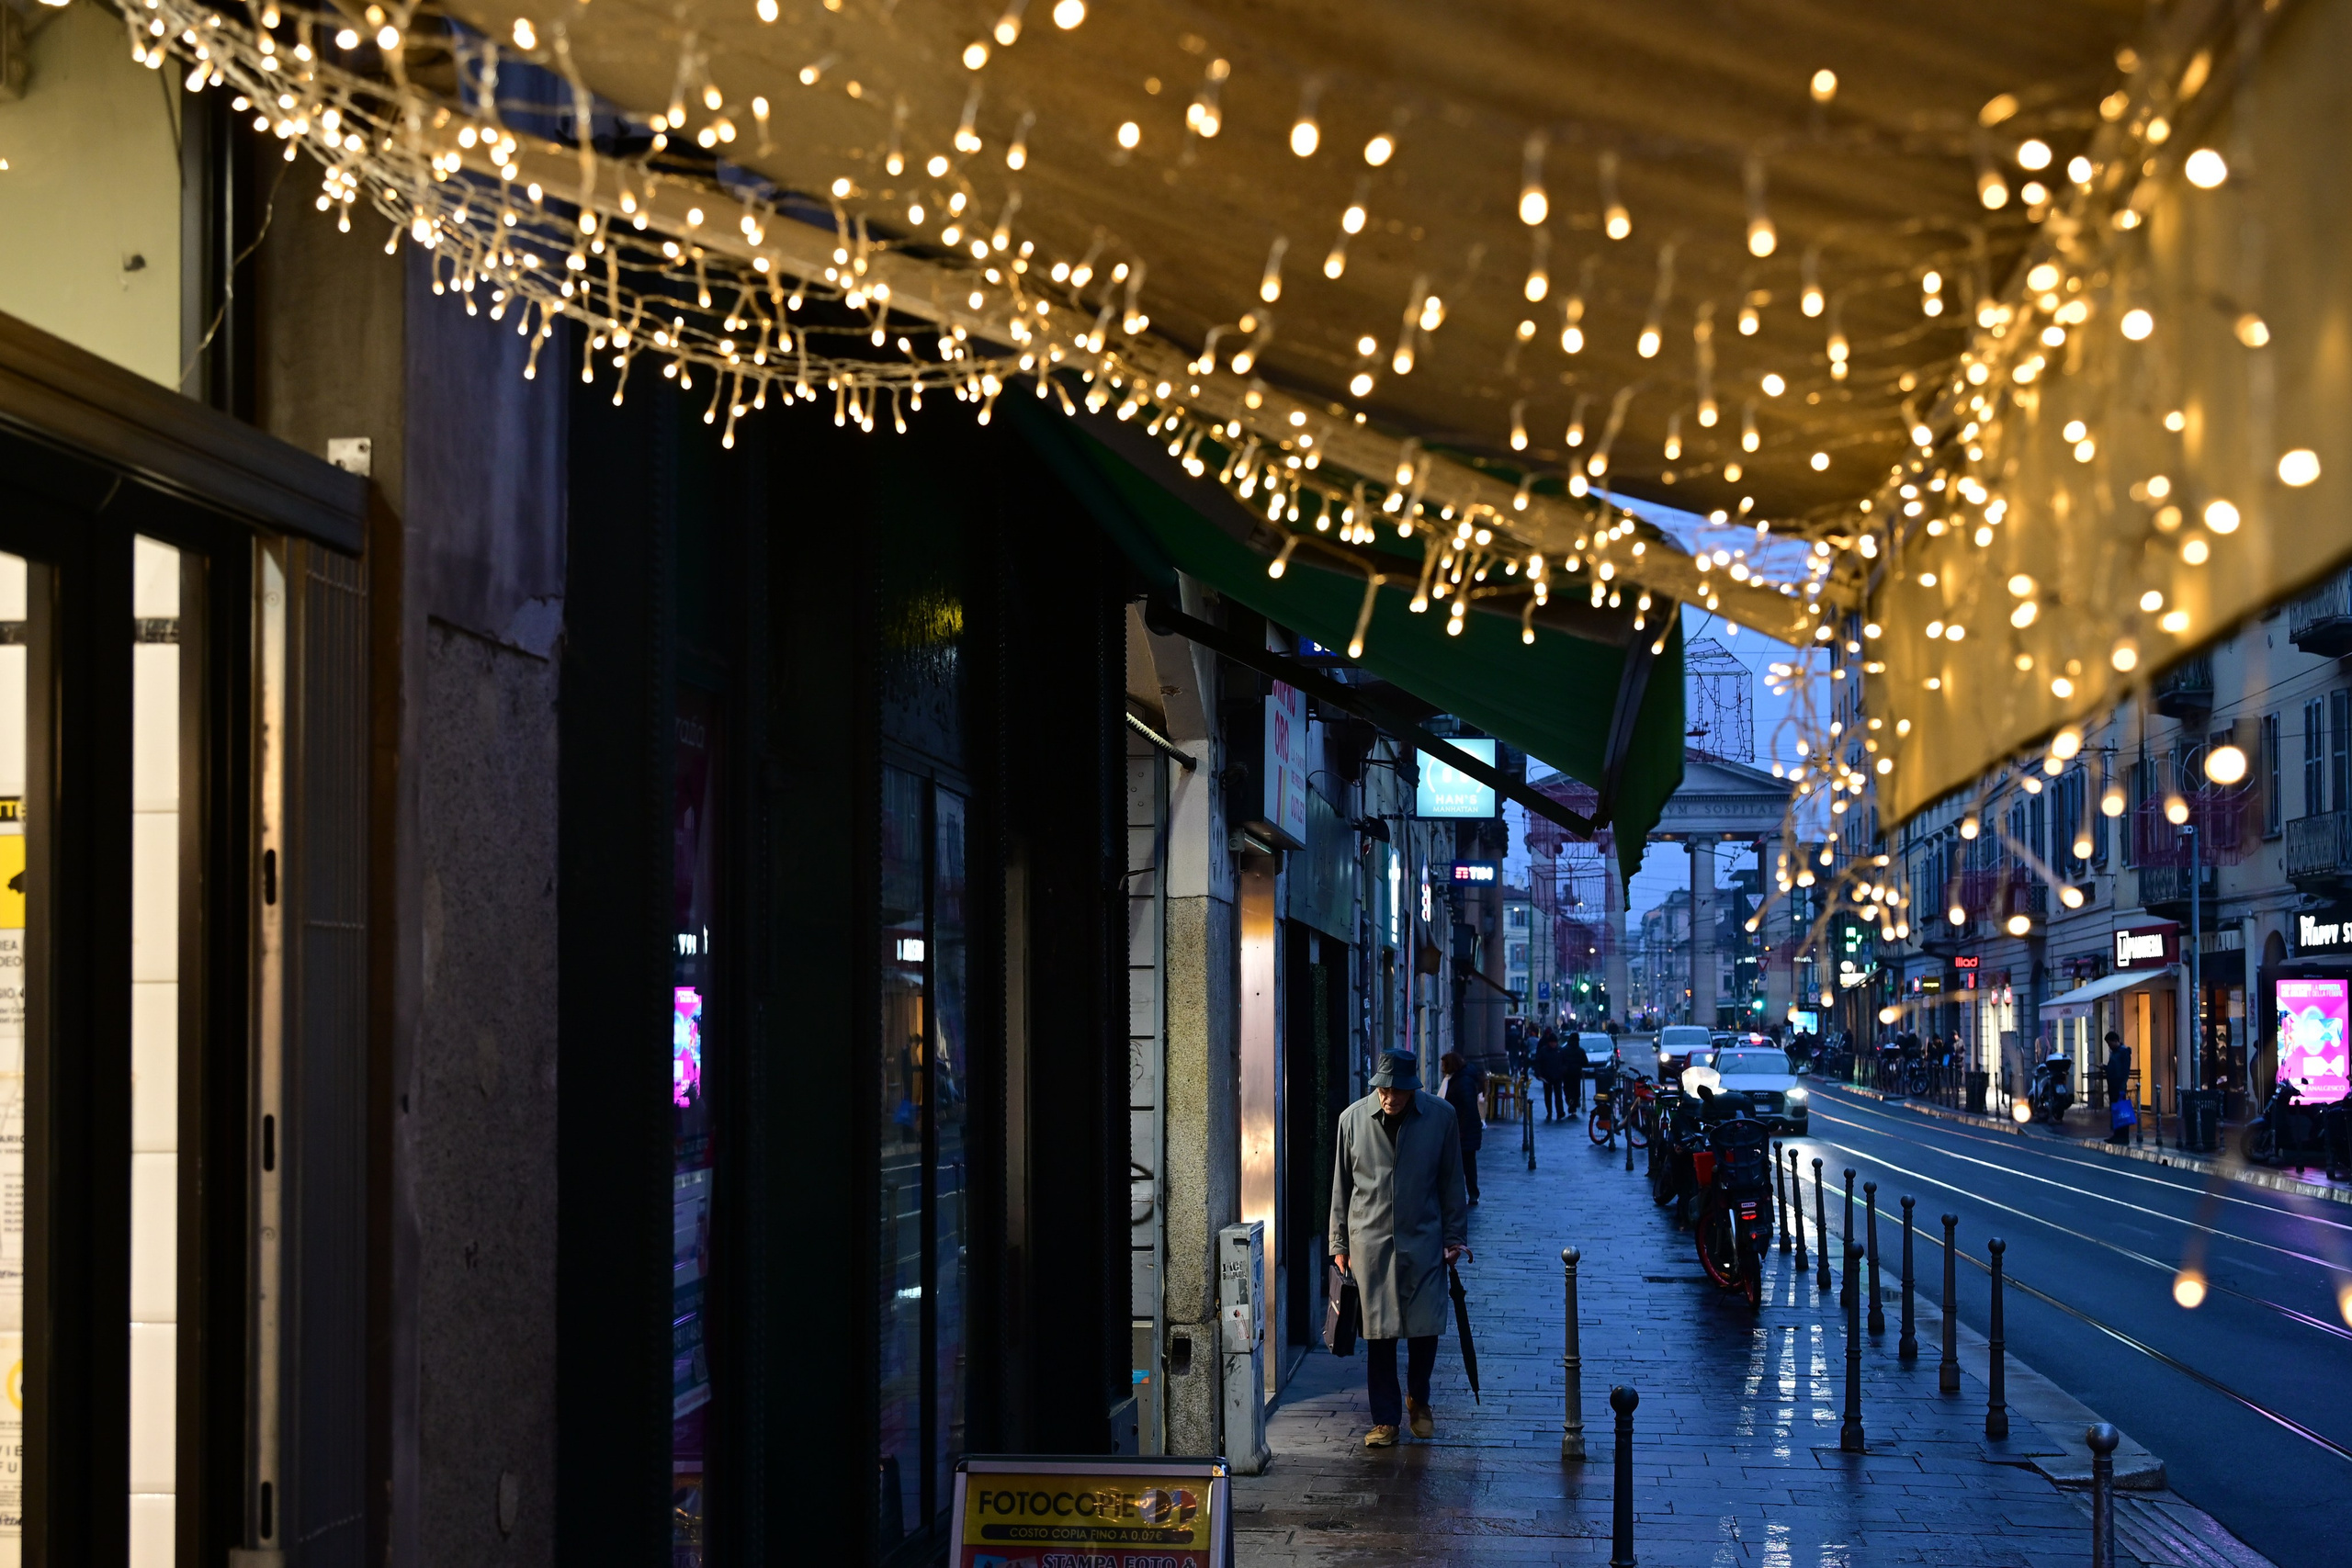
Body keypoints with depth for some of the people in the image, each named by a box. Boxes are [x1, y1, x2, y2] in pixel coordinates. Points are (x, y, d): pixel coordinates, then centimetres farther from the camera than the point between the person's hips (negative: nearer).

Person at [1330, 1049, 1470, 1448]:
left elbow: (1451, 1183, 5)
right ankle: (1385, 1419, 11)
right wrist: (1339, 1244, 5)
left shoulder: (1442, 1116, -4)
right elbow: (1341, 1186, 5)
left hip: (1423, 1240, 0)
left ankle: (1418, 1401, 28)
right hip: (1370, 1240, 0)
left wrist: (1455, 1237, 4)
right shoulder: (1353, 1118, -3)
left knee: (1425, 1328, 2)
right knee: (1379, 1333, 1)